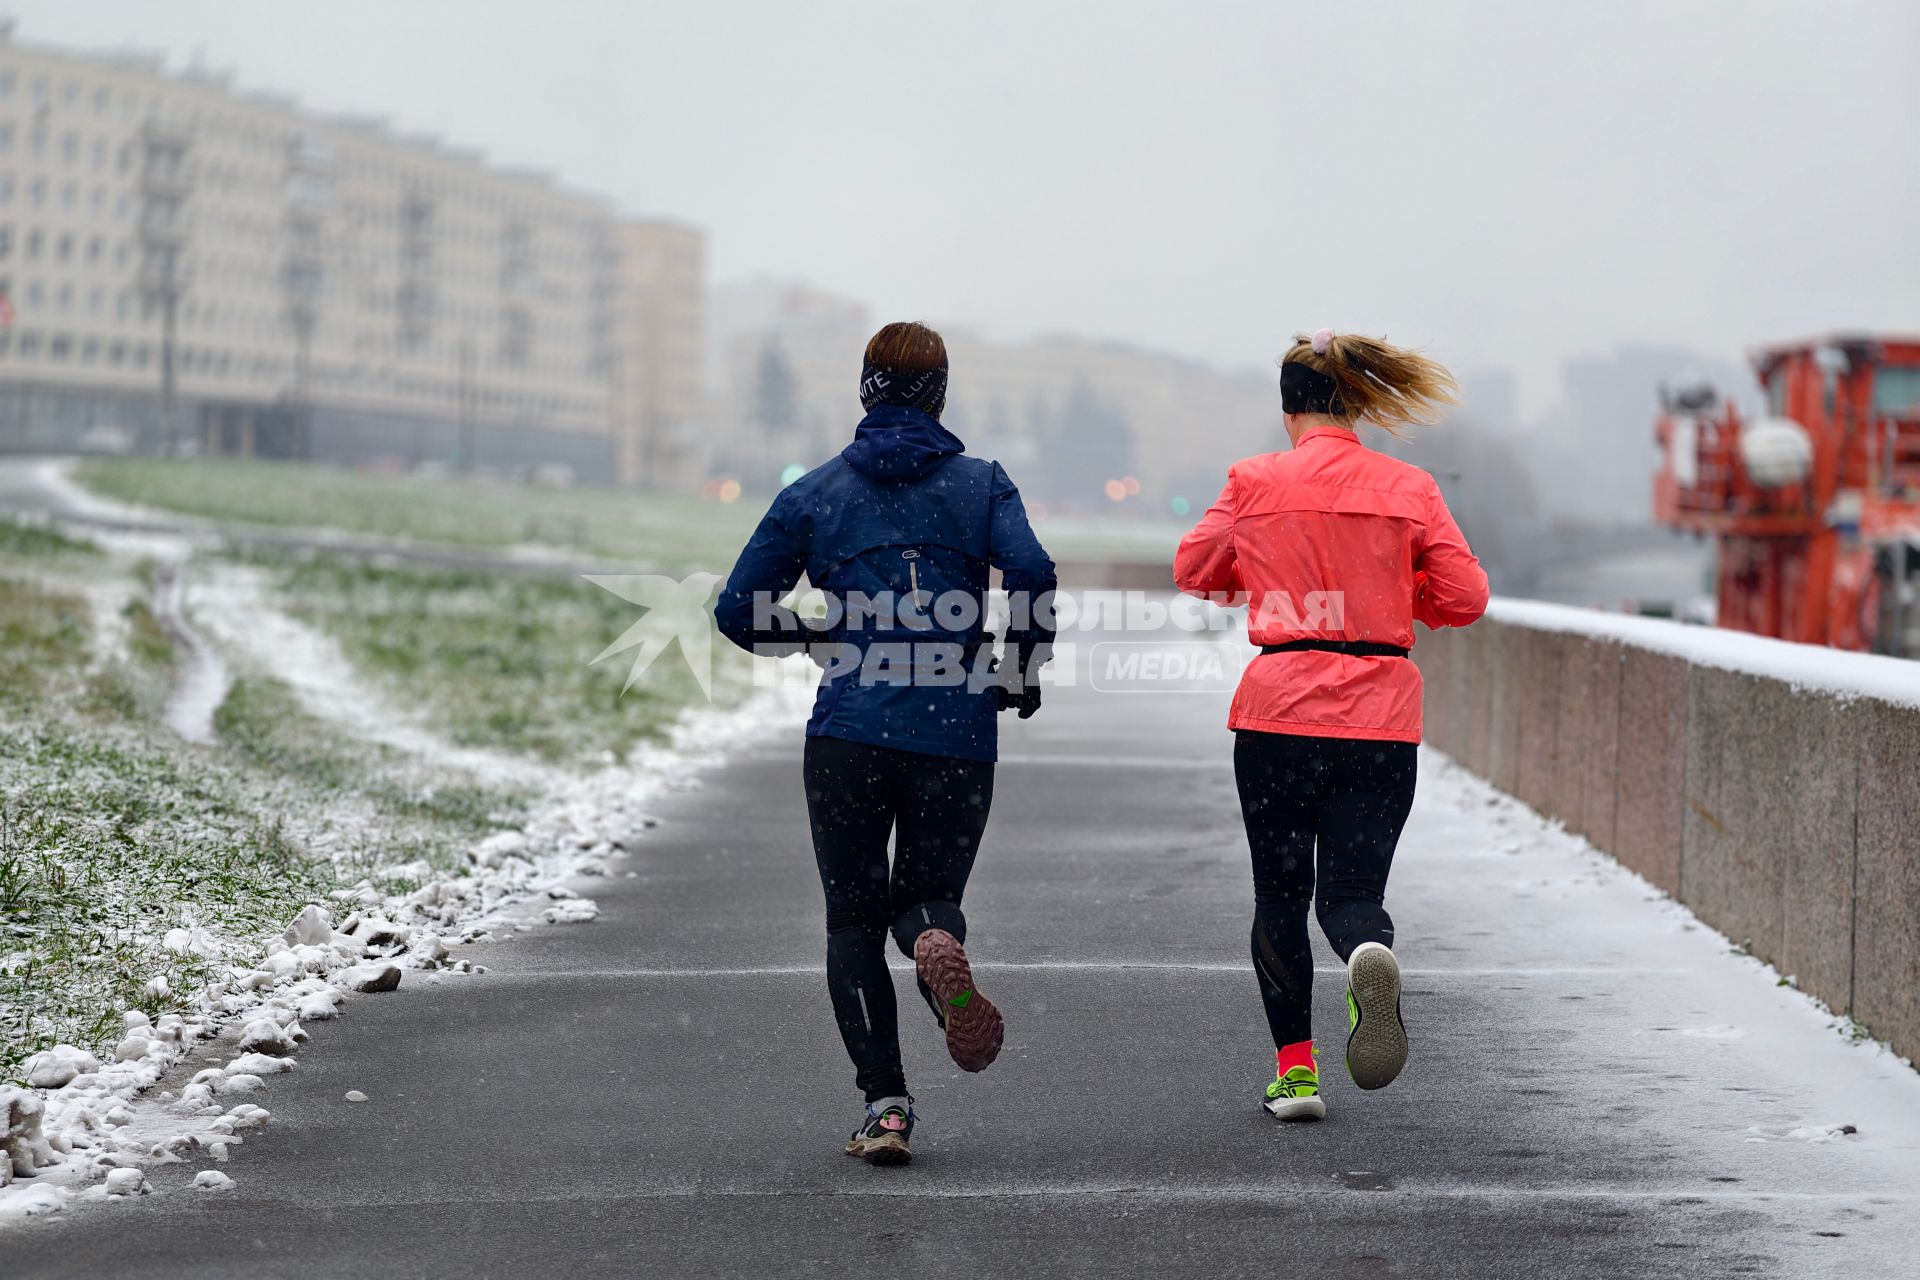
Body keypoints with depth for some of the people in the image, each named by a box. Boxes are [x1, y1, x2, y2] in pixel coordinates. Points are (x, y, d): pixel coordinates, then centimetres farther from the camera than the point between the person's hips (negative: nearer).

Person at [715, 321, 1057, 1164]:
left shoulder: (815, 494, 7)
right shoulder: (980, 485, 5)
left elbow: (739, 613, 6)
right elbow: (1032, 574, -13)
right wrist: (1019, 674, 2)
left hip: (848, 735, 0)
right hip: (957, 738, 0)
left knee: (854, 920, 11)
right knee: (928, 896, 17)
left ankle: (884, 1104, -5)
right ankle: (939, 946, -23)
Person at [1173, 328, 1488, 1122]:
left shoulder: (1254, 482, 0)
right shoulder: (1409, 489, 3)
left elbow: (1194, 571, 11)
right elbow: (1466, 597, 3)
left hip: (1278, 709, -1)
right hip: (1381, 715, 1)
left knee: (1279, 892, 14)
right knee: (1352, 890, 5)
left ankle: (1294, 1067, 9)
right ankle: (1370, 954, -31)